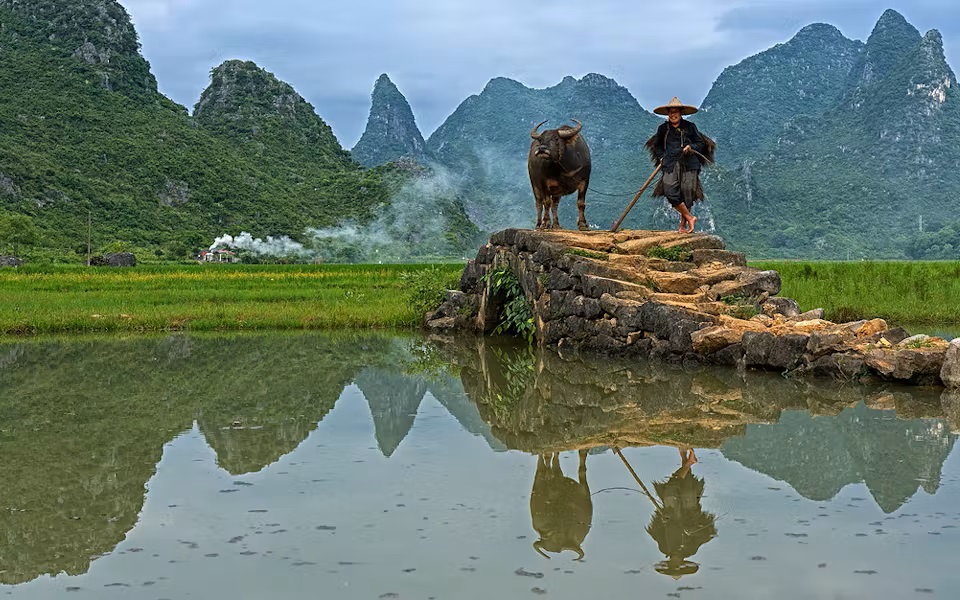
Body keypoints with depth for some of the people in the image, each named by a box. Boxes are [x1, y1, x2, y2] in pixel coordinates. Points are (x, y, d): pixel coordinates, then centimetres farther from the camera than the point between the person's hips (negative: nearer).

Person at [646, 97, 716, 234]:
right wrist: (661, 157, 6)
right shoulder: (663, 129, 12)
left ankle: (683, 225, 6)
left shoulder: (689, 127, 8)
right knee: (670, 192, -17)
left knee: (686, 193, -4)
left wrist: (691, 147, -8)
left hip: (688, 165, -1)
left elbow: (701, 143, 12)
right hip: (670, 165, 1)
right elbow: (657, 145, 24)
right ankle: (690, 218, -5)